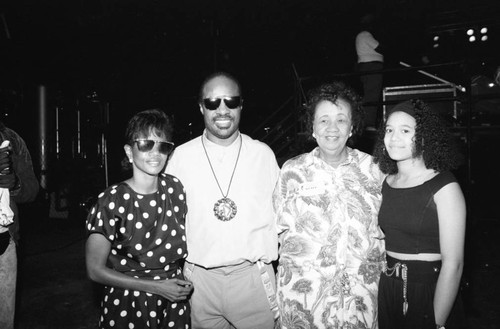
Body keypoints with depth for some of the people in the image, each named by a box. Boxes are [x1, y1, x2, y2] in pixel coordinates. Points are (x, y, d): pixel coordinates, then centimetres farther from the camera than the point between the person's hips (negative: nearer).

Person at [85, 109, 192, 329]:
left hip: (175, 302, 4)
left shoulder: (174, 188, -5)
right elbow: (95, 270, -12)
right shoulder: (112, 202, -17)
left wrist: (186, 279, -3)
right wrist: (155, 286, -15)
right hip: (127, 307, -3)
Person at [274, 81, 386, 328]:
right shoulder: (292, 170, -3)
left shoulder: (372, 168, -1)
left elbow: (383, 226, 6)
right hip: (303, 287, -1)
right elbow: (281, 225, 2)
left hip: (363, 288, 1)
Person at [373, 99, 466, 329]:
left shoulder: (444, 187, -14)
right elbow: (379, 243, 6)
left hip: (427, 292, -4)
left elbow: (452, 264, -17)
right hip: (386, 290, 5)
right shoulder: (386, 183, 1)